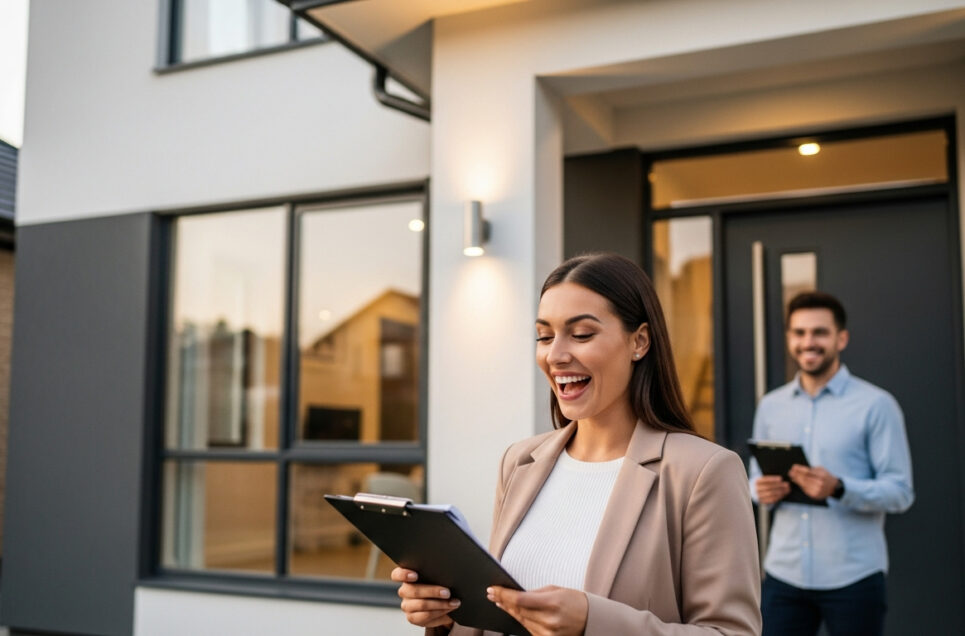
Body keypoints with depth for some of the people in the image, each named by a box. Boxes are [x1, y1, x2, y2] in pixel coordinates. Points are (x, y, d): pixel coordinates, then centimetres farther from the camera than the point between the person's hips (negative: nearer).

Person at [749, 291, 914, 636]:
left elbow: (900, 491, -7)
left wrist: (839, 489, -23)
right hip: (784, 574, 3)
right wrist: (761, 490, -6)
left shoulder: (876, 405, -3)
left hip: (853, 578, -3)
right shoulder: (770, 405, 10)